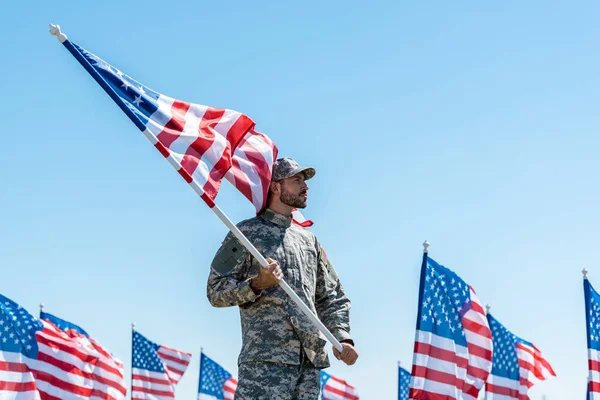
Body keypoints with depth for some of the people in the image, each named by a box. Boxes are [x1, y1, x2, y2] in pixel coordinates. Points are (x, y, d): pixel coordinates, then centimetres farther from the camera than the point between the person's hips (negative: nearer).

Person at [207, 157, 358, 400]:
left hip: (310, 362, 6)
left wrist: (342, 338, 9)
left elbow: (331, 297, 26)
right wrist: (256, 284, -17)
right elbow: (215, 291, 0)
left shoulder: (308, 239, 25)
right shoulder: (246, 233, 6)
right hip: (264, 361, -6)